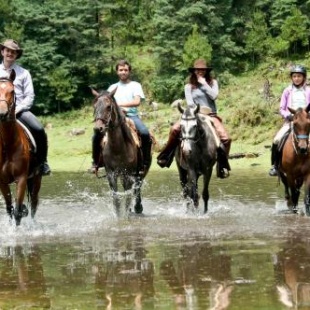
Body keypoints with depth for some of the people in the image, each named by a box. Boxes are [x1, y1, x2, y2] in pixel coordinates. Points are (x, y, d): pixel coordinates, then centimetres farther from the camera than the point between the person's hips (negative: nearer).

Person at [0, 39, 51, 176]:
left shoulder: (23, 73, 10)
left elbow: (30, 96, 4)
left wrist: (17, 109, -12)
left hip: (19, 111, -1)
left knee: (39, 130, -25)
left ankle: (42, 162, -8)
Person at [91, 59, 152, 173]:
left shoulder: (135, 85, 8)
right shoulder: (113, 87, 19)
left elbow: (137, 102, -9)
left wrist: (119, 104, -18)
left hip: (131, 115, -3)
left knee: (145, 133, -31)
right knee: (97, 134, -19)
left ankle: (145, 163, -19)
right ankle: (95, 162, -3)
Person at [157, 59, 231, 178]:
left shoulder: (212, 82, 9)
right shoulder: (189, 86, 7)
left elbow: (214, 96, -8)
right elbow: (190, 102, -3)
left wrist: (204, 84, -8)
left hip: (211, 115, 0)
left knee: (225, 137, -23)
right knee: (175, 129, -25)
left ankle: (222, 165, -9)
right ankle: (166, 156, -10)